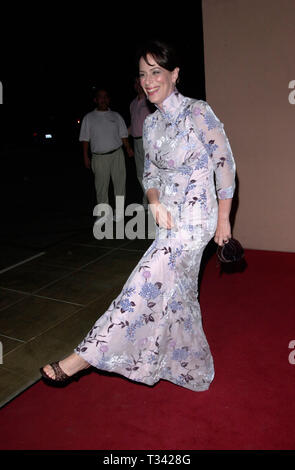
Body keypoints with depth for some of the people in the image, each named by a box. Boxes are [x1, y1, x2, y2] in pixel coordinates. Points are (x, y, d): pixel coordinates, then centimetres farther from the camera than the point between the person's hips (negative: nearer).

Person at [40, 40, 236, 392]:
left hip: (196, 219, -7)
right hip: (169, 220, 8)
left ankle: (84, 357, -1)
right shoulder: (150, 123, 8)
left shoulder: (199, 112, -12)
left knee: (145, 286, -13)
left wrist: (223, 220, -7)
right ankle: (194, 371, 36)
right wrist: (155, 201, -8)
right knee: (178, 294, 15)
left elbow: (225, 165, -9)